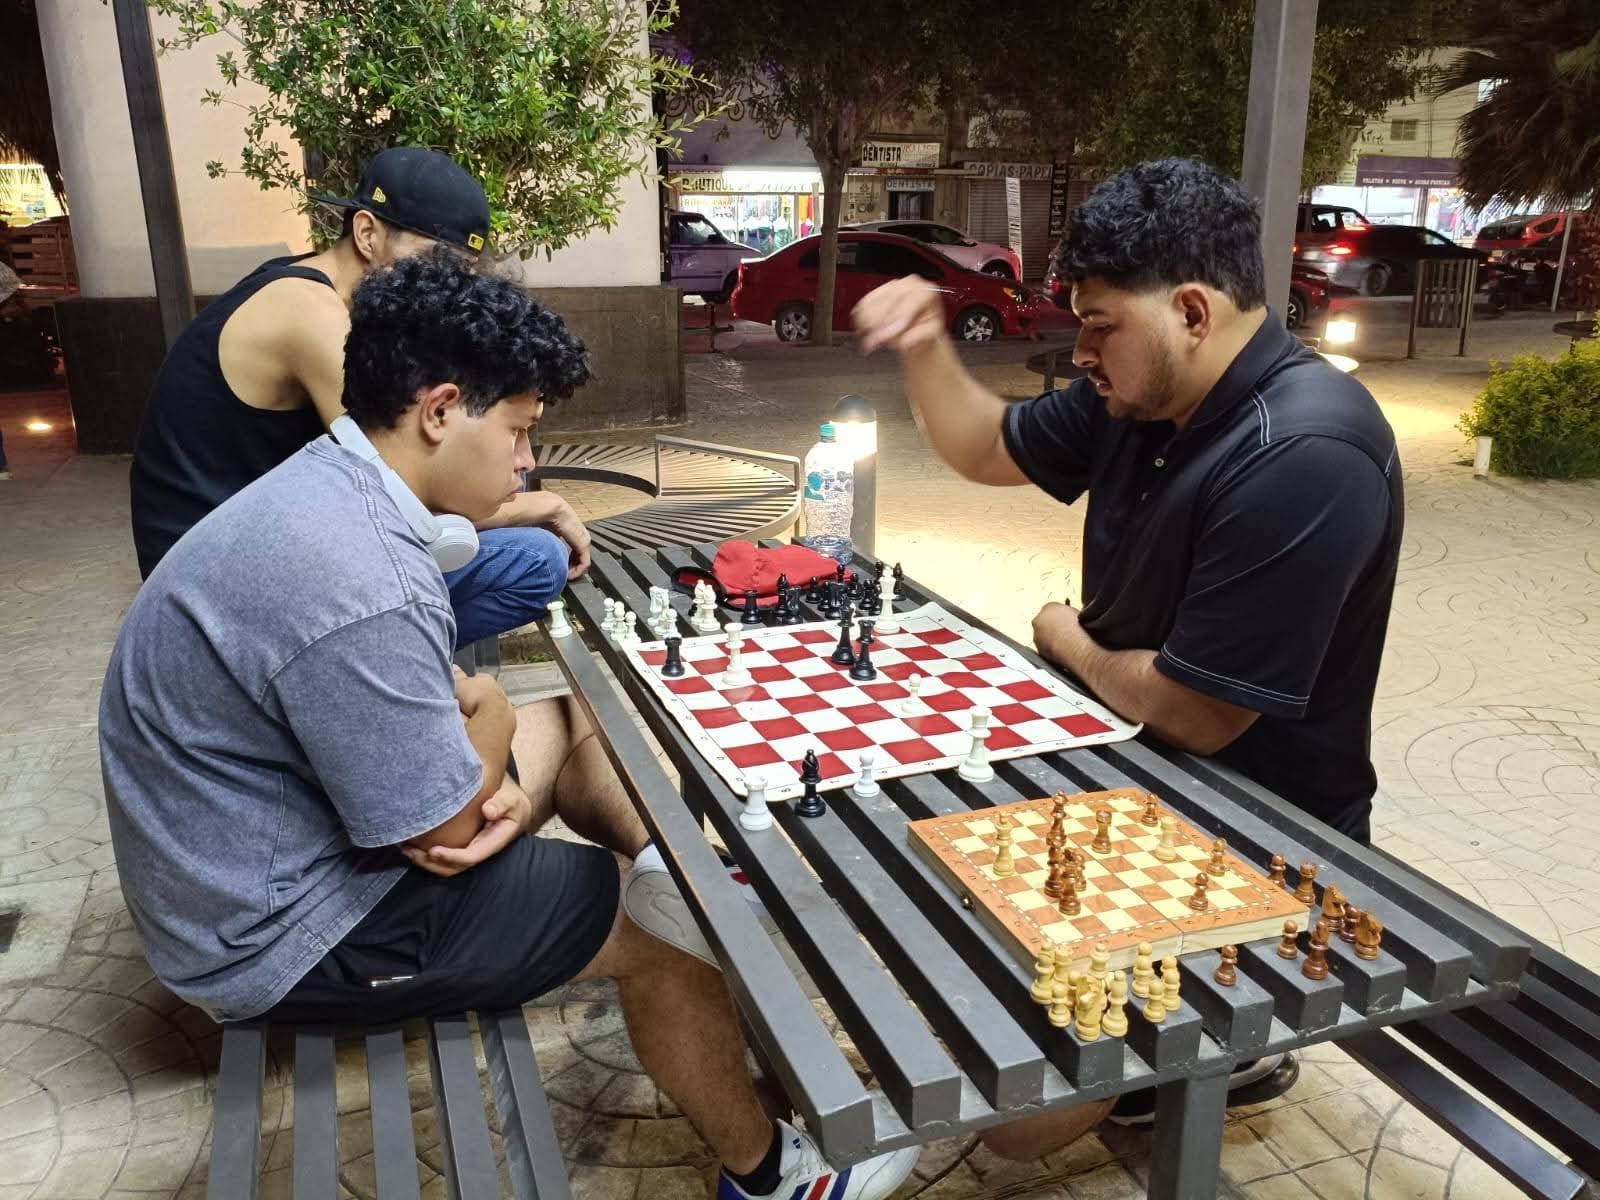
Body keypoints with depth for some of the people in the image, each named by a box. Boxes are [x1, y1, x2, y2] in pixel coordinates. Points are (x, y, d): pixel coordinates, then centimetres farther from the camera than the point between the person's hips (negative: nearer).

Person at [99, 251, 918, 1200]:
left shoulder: (328, 485, -2)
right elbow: (447, 833, -25)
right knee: (670, 921, -4)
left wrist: (502, 791, -14)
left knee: (570, 722, 14)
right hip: (284, 930, -9)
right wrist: (492, 720, -5)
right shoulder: (356, 580, -34)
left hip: (278, 842, 9)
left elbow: (448, 694, 6)